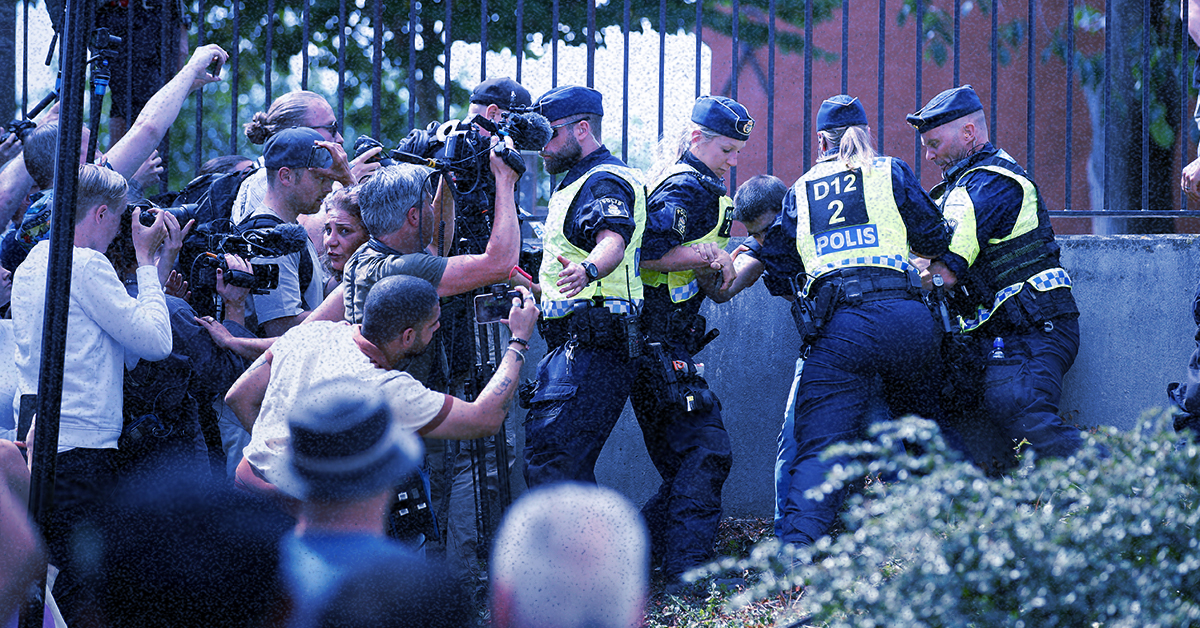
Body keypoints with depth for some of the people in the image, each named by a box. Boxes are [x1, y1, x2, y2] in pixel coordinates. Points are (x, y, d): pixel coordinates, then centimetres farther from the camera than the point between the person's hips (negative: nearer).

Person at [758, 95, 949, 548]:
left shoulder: (801, 191, 19)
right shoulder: (891, 172, 14)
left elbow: (776, 261, 18)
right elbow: (934, 241, 11)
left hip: (837, 328, 0)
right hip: (905, 315, 0)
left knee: (821, 447, -5)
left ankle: (796, 552, -22)